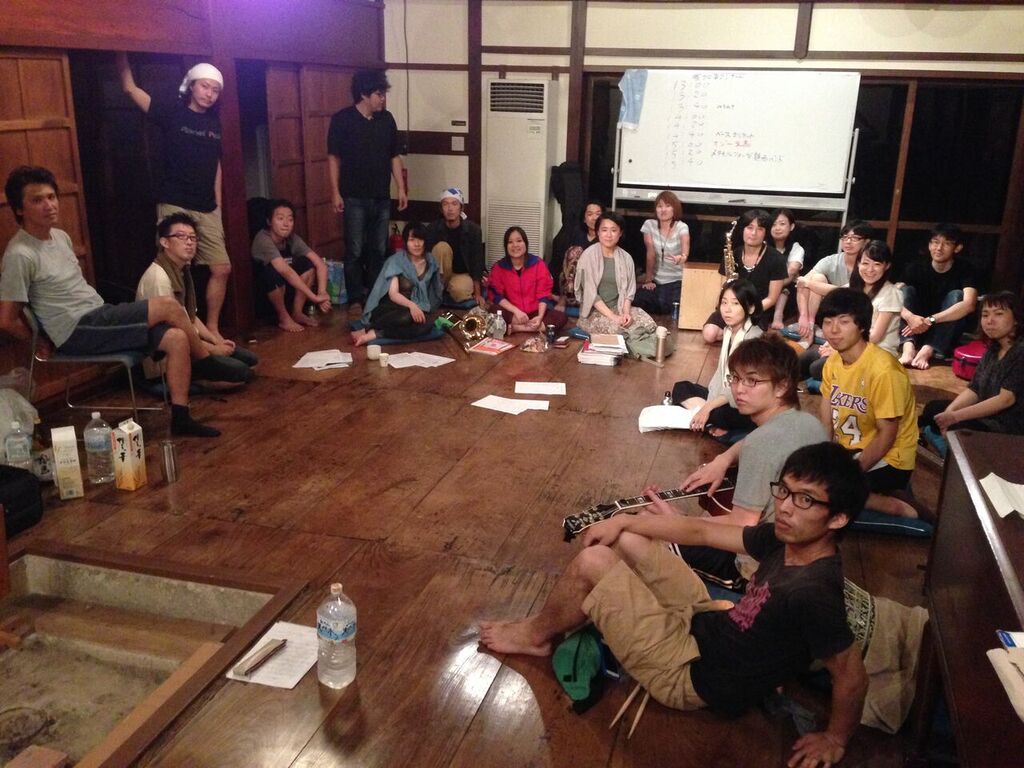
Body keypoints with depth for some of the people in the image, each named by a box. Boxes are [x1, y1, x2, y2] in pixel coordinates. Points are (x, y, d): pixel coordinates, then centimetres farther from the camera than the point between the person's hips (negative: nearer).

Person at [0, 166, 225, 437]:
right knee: (169, 306, -16)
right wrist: (42, 342, 0)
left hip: (99, 317, 8)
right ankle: (206, 362, 5)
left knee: (176, 338, -10)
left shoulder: (60, 236, 12)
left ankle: (181, 417, -8)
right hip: (78, 329, -8)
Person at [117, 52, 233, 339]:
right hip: (174, 206, -5)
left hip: (206, 209, 5)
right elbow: (130, 88, -6)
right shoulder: (172, 111, -2)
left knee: (221, 268, 4)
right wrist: (122, 54, -16)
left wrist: (218, 205, 12)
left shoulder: (214, 122, 11)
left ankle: (212, 328, 17)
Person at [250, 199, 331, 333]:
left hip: (282, 285, 6)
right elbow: (285, 271, -40)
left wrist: (322, 293, -33)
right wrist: (314, 297, -43)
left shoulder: (292, 238, -12)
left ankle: (297, 313, -5)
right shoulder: (263, 239, -30)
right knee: (275, 272, -35)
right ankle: (284, 318, -14)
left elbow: (321, 264, -17)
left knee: (308, 263, -14)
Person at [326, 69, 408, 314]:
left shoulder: (386, 119, 7)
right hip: (355, 198, -4)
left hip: (382, 198, 4)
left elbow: (394, 157, 11)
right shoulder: (342, 119, -6)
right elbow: (333, 158, -5)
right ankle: (355, 299, 9)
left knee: (378, 250, 9)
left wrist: (401, 189, 6)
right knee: (355, 251, 0)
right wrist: (335, 192, -10)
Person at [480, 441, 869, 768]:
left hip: (690, 674, -8)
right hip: (703, 618, 8)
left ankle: (536, 635, 19)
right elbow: (701, 531, 3)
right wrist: (623, 520, 4)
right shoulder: (785, 539, -6)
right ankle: (550, 620, 27)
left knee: (591, 562, -10)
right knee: (624, 538, 9)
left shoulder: (812, 591, -31)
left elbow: (852, 675, -23)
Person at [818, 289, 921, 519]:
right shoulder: (832, 362, 1)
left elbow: (887, 435, -20)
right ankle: (874, 495, 6)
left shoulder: (882, 370, -24)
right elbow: (826, 425, 1)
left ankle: (897, 506, -6)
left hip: (886, 460, -8)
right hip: (847, 450, 8)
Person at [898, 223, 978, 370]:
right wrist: (909, 316, -39)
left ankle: (928, 350, -39)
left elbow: (969, 305, -26)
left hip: (946, 336, -2)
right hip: (914, 329, 2)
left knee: (956, 295, -23)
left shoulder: (964, 270, -8)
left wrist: (930, 320, -35)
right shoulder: (916, 268, -2)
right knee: (907, 290, -17)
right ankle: (909, 347, -40)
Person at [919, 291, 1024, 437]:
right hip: (987, 415, 9)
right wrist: (949, 411, -13)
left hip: (1011, 426, -9)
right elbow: (973, 390, 7)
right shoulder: (993, 350, 10)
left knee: (958, 428, -29)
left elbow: (1006, 399, -25)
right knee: (933, 408, 10)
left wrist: (956, 416, -23)